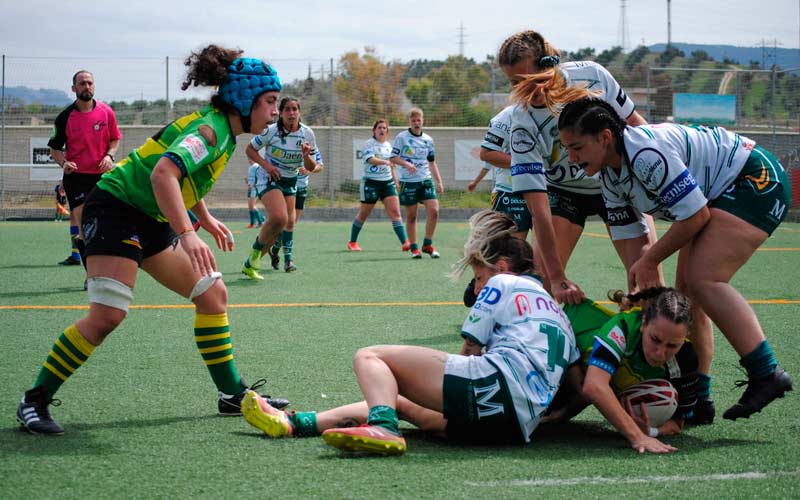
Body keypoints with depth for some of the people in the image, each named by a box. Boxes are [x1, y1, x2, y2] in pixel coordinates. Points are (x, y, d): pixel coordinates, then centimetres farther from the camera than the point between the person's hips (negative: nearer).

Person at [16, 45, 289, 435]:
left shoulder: (222, 132, 10)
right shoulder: (210, 129, -20)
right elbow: (163, 173, -36)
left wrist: (205, 218, 26)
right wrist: (187, 234, -42)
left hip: (151, 221, 10)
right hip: (116, 209, -10)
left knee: (213, 294, 6)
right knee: (107, 314, -20)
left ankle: (233, 395, 15)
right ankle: (35, 400, -8)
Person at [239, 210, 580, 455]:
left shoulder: (503, 284, 11)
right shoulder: (559, 315, 31)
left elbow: (469, 352, 14)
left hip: (495, 385, -8)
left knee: (369, 357, -3)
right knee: (400, 402, 23)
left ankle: (382, 426, -33)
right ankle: (296, 424, 18)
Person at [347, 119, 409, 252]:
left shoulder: (388, 145, 11)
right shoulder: (369, 144, -8)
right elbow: (370, 159, -26)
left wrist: (395, 180, 24)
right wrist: (385, 162, -41)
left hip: (387, 182, 5)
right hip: (371, 182, -5)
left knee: (395, 211, -9)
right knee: (363, 214, 6)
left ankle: (405, 242, -15)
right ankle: (352, 242, 23)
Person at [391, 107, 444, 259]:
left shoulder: (428, 140, 11)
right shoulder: (401, 137, -1)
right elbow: (393, 158, -3)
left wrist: (438, 181, 12)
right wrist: (406, 164, -21)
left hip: (426, 180, 3)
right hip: (408, 182, -3)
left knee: (434, 210, -11)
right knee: (411, 215, 1)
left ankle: (427, 244, 2)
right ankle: (414, 248, 12)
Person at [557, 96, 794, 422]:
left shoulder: (647, 153, -29)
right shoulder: (610, 177, 1)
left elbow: (696, 215, -25)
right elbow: (632, 238, 7)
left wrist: (649, 261, -15)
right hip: (718, 196, 10)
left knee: (702, 280, -24)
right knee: (686, 291, 4)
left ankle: (767, 374, -23)